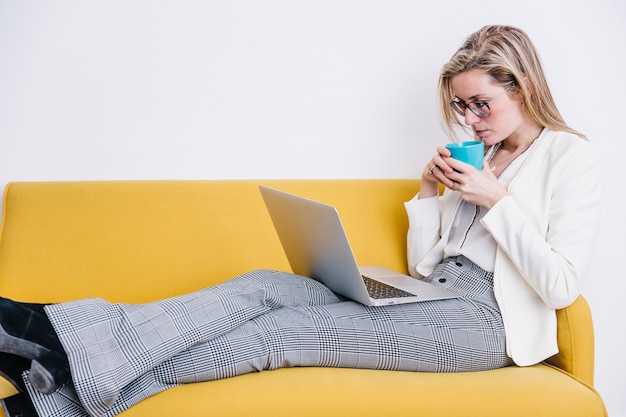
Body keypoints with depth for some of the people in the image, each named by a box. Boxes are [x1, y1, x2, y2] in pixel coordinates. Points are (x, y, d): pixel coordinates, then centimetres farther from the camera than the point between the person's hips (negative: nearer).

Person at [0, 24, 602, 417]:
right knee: (264, 288, -16)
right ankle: (63, 337, -24)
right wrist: (429, 191, 2)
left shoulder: (573, 158, 0)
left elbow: (561, 286, -11)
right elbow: (423, 265, 15)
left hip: (487, 317, -7)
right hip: (430, 297, 7)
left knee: (288, 332, -23)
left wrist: (496, 200, -13)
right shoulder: (479, 156, 21)